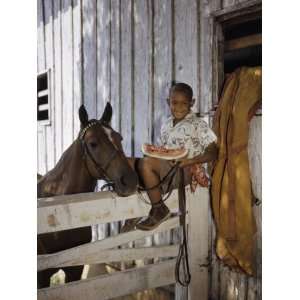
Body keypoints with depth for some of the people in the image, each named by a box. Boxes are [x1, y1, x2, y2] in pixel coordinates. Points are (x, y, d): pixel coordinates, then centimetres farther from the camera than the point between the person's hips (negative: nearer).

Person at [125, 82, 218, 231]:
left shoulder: (198, 125, -3)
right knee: (128, 163, -10)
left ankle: (159, 210, -13)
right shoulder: (166, 125, 16)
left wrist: (191, 161, -21)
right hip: (165, 169, 7)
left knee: (146, 162, -30)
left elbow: (213, 153, -7)